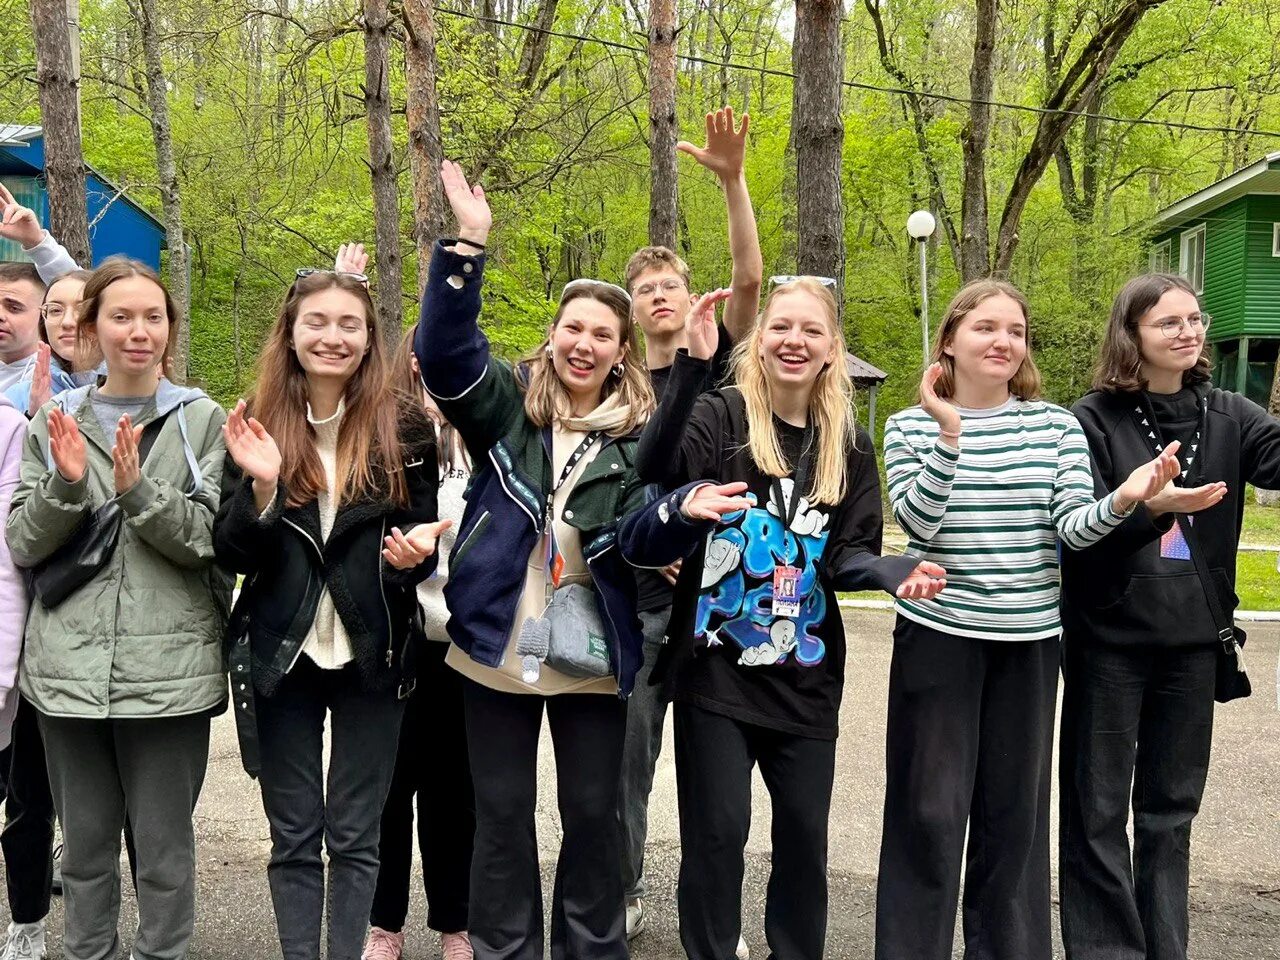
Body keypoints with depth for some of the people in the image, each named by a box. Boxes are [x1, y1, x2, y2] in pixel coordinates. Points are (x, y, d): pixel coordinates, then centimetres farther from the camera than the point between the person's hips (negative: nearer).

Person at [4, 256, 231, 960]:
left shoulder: (201, 420, 0)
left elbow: (210, 539, -6)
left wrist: (137, 488, -20)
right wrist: (66, 484, -13)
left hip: (169, 669, -2)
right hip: (69, 667, 3)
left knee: (165, 849, 6)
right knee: (84, 845, 15)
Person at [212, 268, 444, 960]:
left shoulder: (403, 427, -2)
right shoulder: (255, 428, 0)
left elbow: (424, 531, 4)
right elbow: (232, 555, -3)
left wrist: (414, 551, -19)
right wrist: (260, 487, -21)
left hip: (371, 655, -1)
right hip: (280, 656, 1)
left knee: (355, 837, 9)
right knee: (292, 837, 10)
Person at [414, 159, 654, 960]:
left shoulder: (641, 430, 0)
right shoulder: (507, 404, -1)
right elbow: (443, 351, -17)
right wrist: (469, 248, -26)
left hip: (594, 653, 1)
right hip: (498, 643, 0)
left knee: (594, 812, 13)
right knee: (502, 814, 12)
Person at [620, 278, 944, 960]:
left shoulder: (850, 448, 6)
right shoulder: (717, 417, -6)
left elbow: (845, 556, 3)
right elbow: (653, 467, -26)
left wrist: (894, 571, -18)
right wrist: (691, 365, -38)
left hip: (804, 674, 4)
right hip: (715, 663, -4)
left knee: (805, 830, 12)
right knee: (717, 829, 3)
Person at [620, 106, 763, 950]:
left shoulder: (716, 364, 1)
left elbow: (751, 279, -14)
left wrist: (733, 179, -25)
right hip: (637, 594, 1)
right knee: (627, 755, 8)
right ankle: (625, 896, 24)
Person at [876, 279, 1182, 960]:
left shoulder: (1057, 426, 3)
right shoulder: (910, 426, -1)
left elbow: (1073, 526, -5)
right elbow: (918, 523, -13)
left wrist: (1123, 498, -26)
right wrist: (950, 433, -24)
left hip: (1029, 641, 2)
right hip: (937, 636, -2)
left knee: (1015, 811, 11)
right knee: (930, 811, 2)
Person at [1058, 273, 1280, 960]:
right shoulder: (1094, 420, -7)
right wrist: (1147, 508, -32)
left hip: (1192, 638, 4)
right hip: (1109, 637, -4)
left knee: (1172, 808, 14)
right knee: (1099, 811, 5)